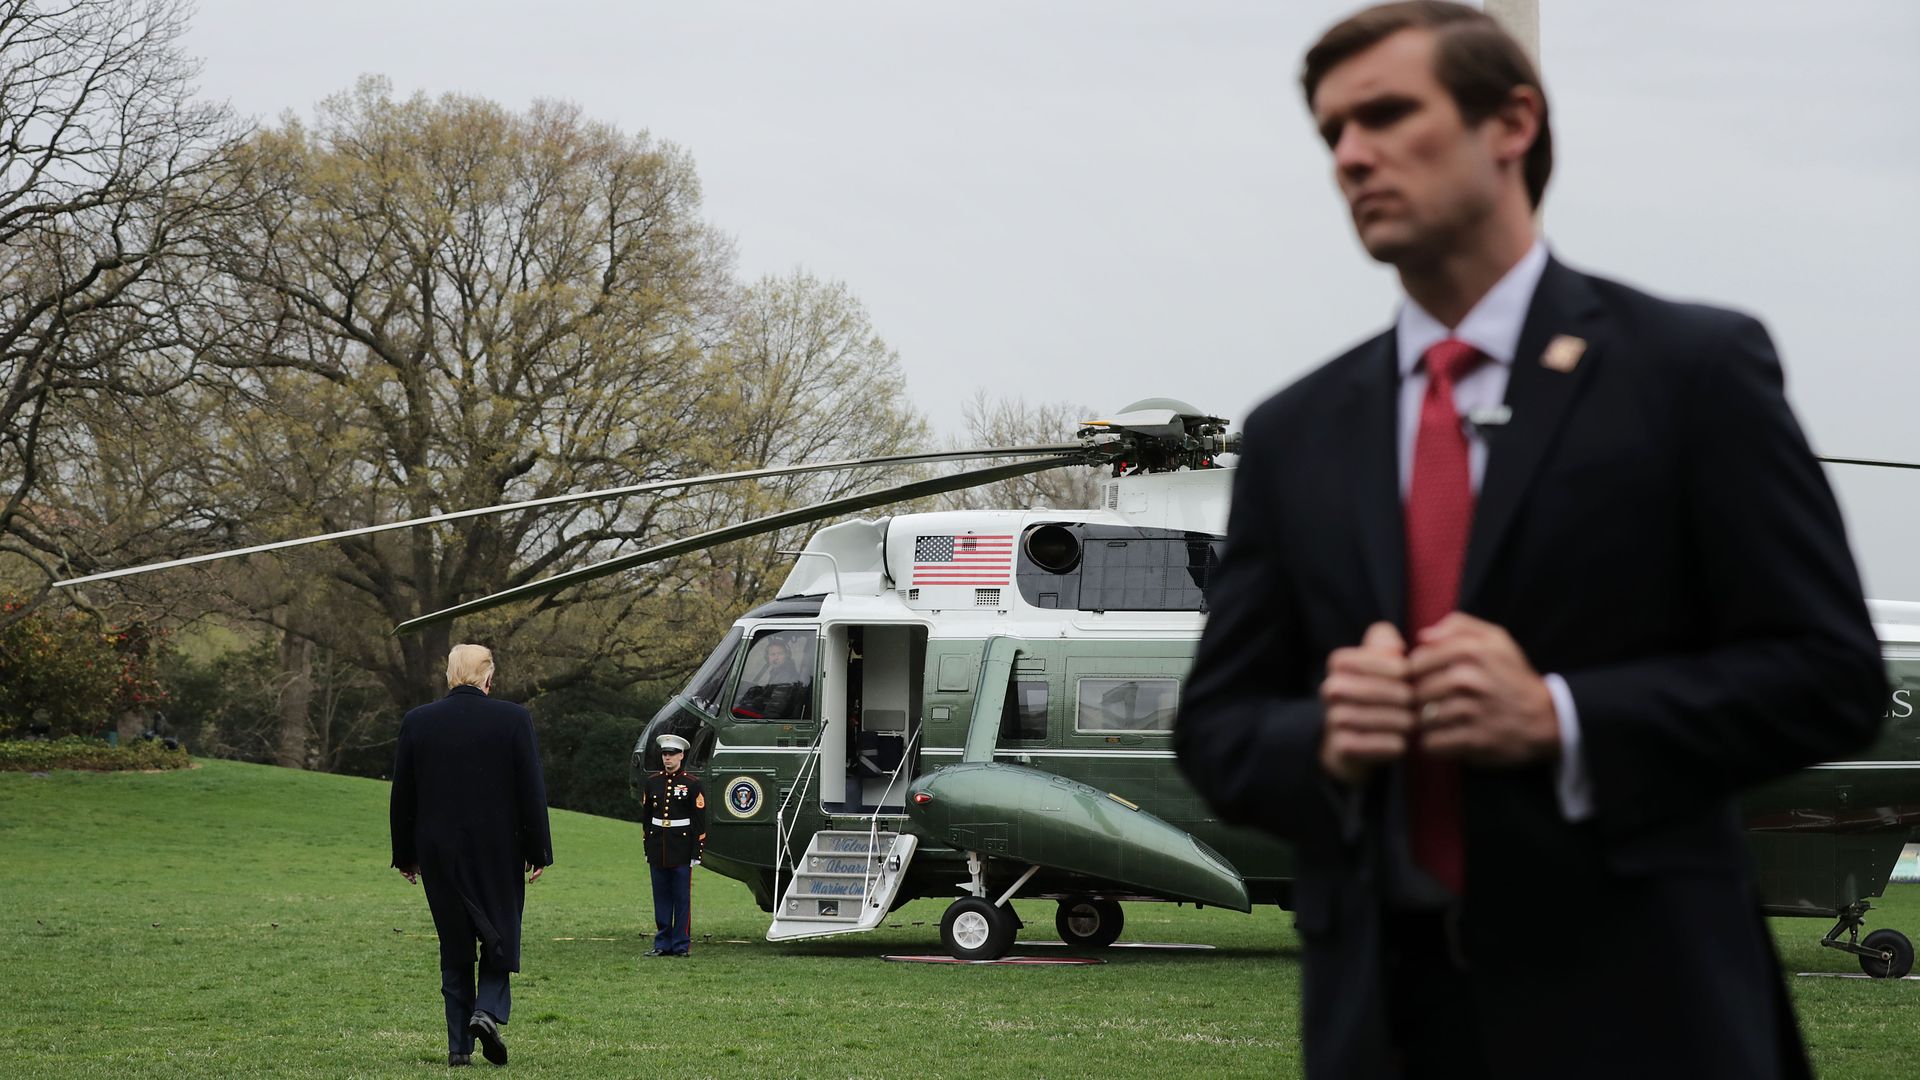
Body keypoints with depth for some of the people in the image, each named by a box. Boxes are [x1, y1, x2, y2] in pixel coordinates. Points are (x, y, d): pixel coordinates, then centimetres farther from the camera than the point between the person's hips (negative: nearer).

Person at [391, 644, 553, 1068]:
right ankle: (489, 1009, -12)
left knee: (454, 945, 10)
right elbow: (531, 790, -5)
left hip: (438, 853, 2)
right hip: (498, 853, -2)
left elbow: (402, 795, 6)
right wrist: (538, 851, 1)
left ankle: (459, 1044, 7)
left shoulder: (416, 723, 1)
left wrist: (406, 856, 14)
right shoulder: (513, 719, -6)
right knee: (499, 935, 12)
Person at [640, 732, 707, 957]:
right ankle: (662, 944, 13)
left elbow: (700, 821, -4)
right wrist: (647, 848, 11)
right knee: (661, 898, 7)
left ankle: (681, 945, 4)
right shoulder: (653, 782, 8)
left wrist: (697, 853, -8)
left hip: (682, 849, -4)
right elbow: (645, 817, 13)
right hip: (658, 849, 4)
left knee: (682, 897, -1)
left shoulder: (692, 783, -4)